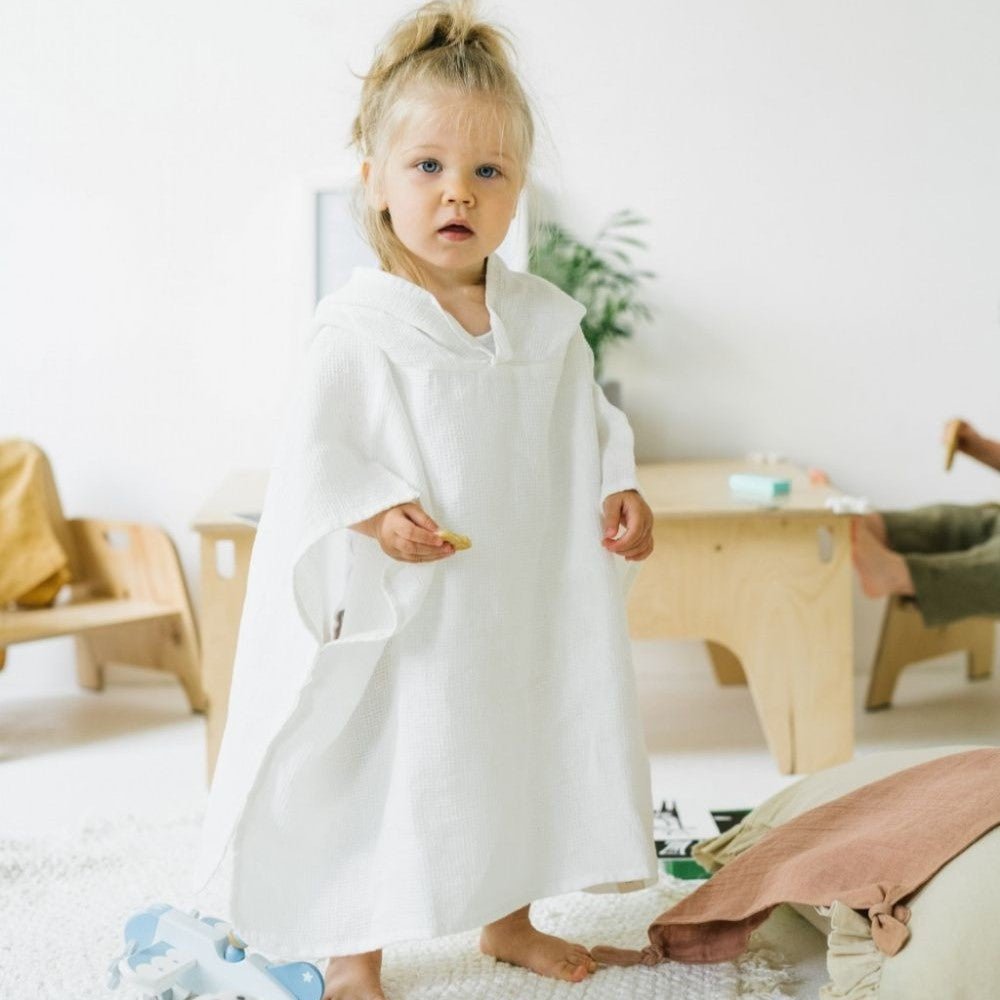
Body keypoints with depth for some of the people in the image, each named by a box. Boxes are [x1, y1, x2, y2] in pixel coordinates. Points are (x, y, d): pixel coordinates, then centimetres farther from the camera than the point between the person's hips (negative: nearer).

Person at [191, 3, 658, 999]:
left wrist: (618, 490, -5)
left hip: (523, 606, 5)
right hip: (400, 619, -5)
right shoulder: (355, 328, -13)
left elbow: (589, 429, 12)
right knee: (374, 769, 6)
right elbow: (312, 459, -10)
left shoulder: (546, 318, 2)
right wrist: (375, 514, -25)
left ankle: (509, 919, 43)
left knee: (517, 756, 19)